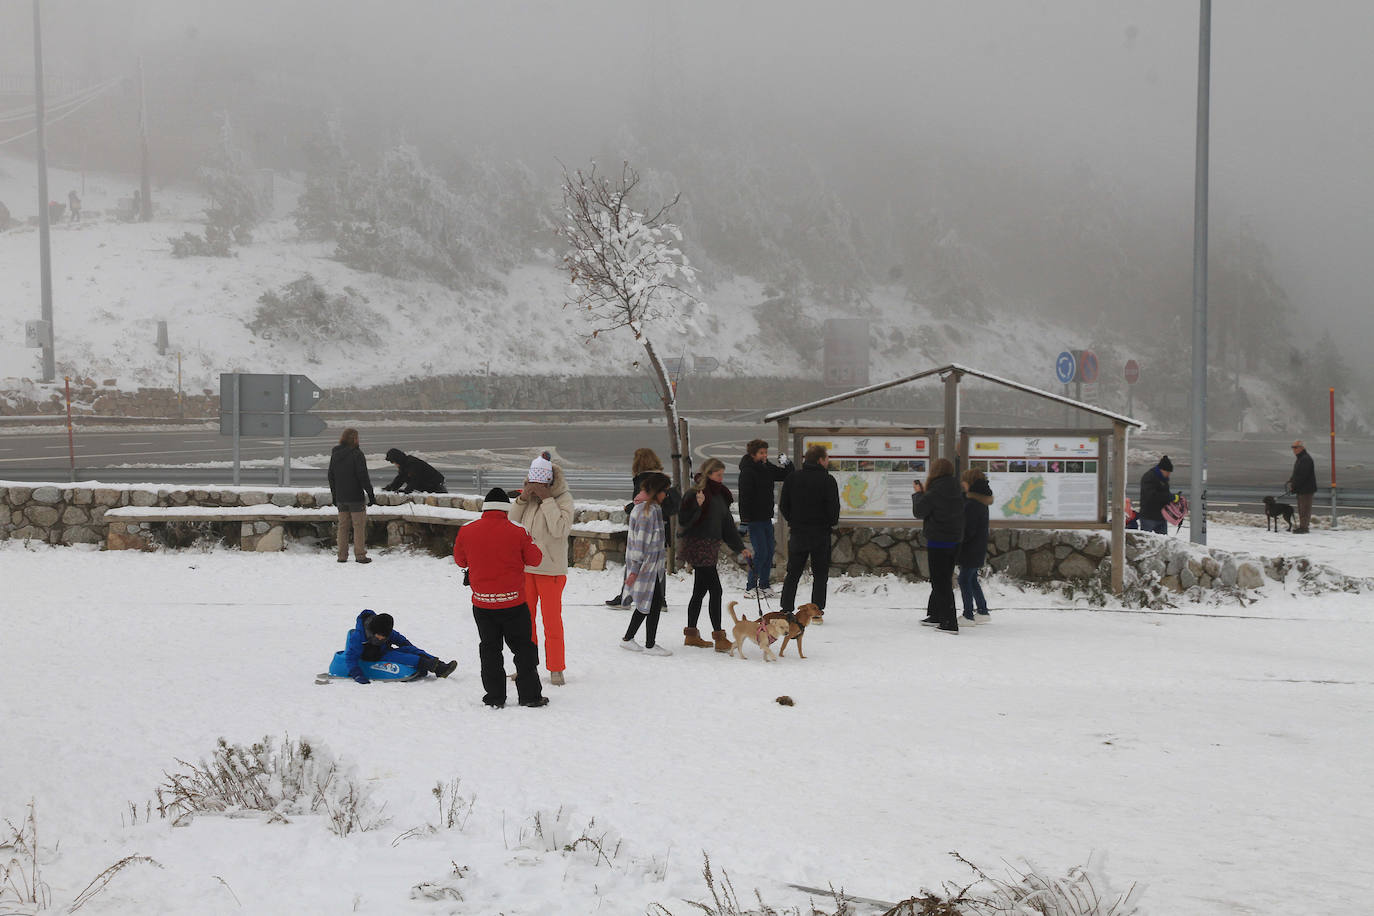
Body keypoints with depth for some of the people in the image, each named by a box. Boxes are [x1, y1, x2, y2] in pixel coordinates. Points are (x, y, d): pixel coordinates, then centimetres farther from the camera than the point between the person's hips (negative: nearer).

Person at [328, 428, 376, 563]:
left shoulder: (335, 454, 7)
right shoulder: (357, 454, -12)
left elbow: (331, 477, 13)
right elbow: (363, 477, -14)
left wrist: (334, 496, 21)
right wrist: (371, 495, -8)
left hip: (340, 497, 6)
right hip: (355, 497, -6)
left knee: (343, 526, 11)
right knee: (359, 526, 1)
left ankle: (342, 556, 11)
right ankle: (360, 555, 0)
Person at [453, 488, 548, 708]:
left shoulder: (466, 531, -4)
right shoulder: (518, 533, -11)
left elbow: (460, 560, 10)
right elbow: (535, 559, -1)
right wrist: (530, 542, 17)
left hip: (482, 603, 2)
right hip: (513, 602, -1)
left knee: (489, 649, 13)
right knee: (523, 648, 11)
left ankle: (494, 697, 12)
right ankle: (530, 695, 12)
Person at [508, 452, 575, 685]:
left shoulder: (563, 498, -12)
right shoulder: (529, 496, 4)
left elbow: (560, 529, -22)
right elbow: (513, 520, 7)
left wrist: (547, 500, -24)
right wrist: (521, 499, -9)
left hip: (551, 568, -5)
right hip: (525, 566, 5)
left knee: (552, 619, 1)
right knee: (525, 617, 12)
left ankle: (556, 668, 12)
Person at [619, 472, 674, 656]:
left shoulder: (642, 506, 13)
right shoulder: (649, 510, -19)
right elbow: (641, 541, -20)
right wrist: (635, 569, -20)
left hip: (652, 564, 10)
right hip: (647, 565, -10)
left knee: (646, 603, 15)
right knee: (655, 603, -3)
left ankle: (628, 639, 22)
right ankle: (650, 645, 5)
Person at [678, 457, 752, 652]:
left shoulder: (720, 495, 13)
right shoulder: (694, 494, -12)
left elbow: (727, 525, 17)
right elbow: (683, 521, -16)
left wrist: (740, 548, 12)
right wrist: (697, 506, -29)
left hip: (710, 548, 9)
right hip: (697, 547, -9)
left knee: (700, 591, 14)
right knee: (715, 590, -11)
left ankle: (691, 634, 23)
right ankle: (719, 638, -10)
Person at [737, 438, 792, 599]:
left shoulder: (767, 469, 9)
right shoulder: (747, 471, -13)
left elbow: (786, 476, 19)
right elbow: (744, 497, -18)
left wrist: (786, 464, -2)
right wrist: (744, 520, -22)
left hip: (766, 517, 8)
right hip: (754, 518, -8)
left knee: (770, 551, 9)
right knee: (761, 552, -10)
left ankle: (764, 586, 17)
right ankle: (750, 588, -2)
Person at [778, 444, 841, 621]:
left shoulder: (792, 477, 2)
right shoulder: (828, 480, -11)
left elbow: (783, 505, 3)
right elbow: (833, 507, -12)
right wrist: (832, 522, 8)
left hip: (797, 533, 4)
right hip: (820, 533, -4)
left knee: (793, 572, 12)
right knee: (820, 573, 6)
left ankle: (786, 608, 10)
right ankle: (817, 610, 2)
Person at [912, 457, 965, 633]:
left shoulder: (935, 493, -19)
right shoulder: (957, 491, 4)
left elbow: (919, 511, -9)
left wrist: (918, 493, 5)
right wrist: (924, 492, 12)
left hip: (938, 541, -8)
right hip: (955, 540, 8)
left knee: (941, 581, -3)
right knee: (944, 579, 20)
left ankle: (950, 623, -6)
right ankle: (935, 616, 33)